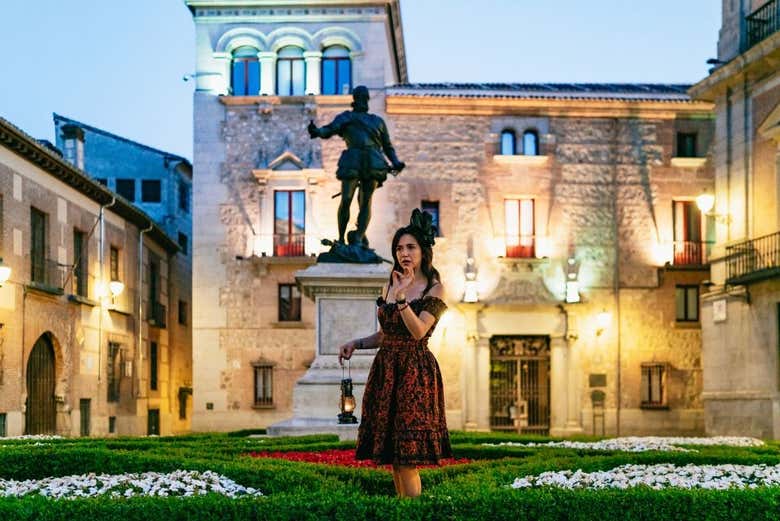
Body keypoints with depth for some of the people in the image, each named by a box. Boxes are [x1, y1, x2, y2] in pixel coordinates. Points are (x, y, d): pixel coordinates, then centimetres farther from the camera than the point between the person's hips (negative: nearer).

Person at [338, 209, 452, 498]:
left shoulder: (434, 289, -5)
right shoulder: (391, 286, 13)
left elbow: (418, 331, -17)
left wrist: (401, 297, -27)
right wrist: (356, 343, 4)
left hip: (415, 373, -6)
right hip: (386, 370, 6)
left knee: (407, 457, -8)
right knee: (392, 455, 8)